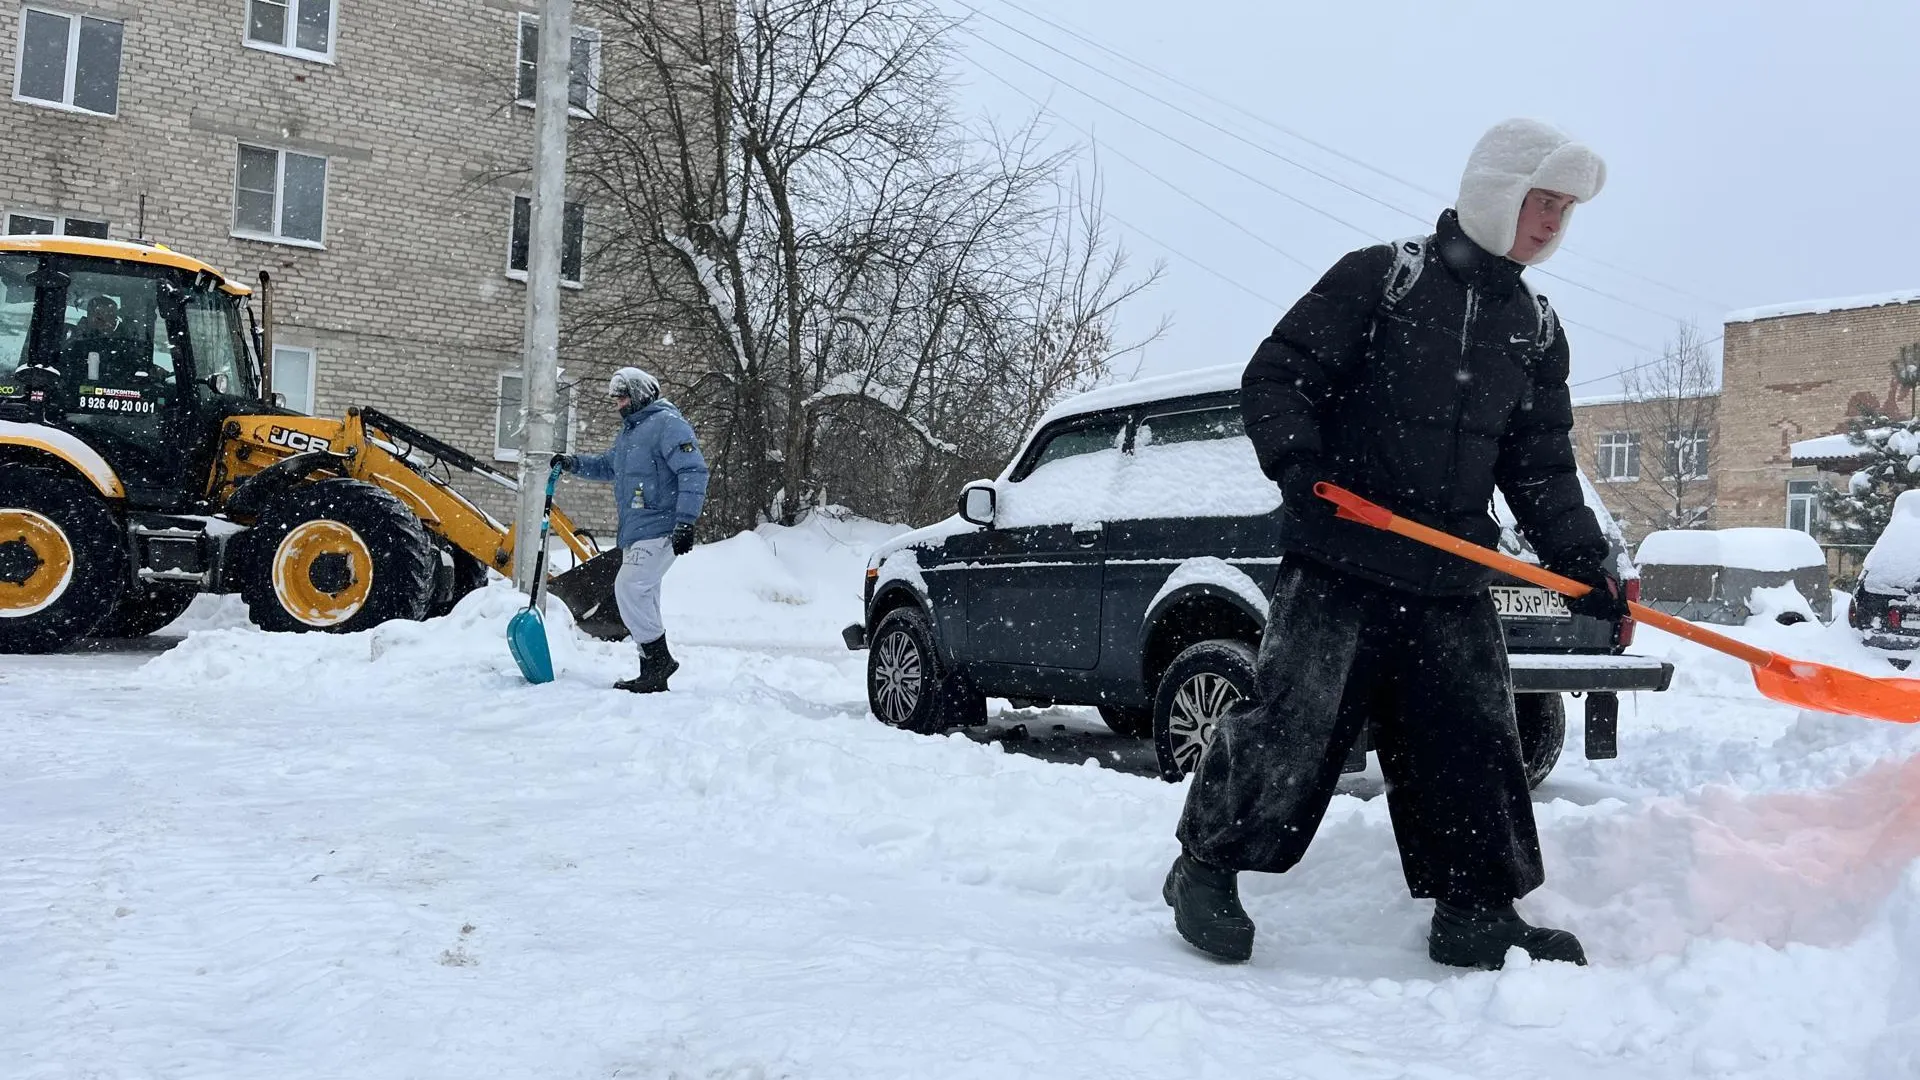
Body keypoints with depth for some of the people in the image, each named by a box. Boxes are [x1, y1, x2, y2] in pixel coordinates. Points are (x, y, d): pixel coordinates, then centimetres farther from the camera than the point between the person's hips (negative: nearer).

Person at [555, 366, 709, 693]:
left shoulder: (667, 423, -11)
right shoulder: (628, 431, 20)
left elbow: (694, 471, -19)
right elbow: (608, 466, 37)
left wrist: (686, 520, -25)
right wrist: (573, 463, 21)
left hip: (660, 530, -10)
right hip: (637, 532, 10)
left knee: (630, 587, -17)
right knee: (644, 597, 11)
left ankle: (659, 659, -9)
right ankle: (654, 676, 17)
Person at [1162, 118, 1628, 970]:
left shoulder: (1536, 331, 15)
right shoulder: (1379, 277, -2)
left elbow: (1543, 467, 17)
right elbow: (1276, 376, -5)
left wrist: (1584, 566, 8)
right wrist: (1298, 461, -22)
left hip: (1453, 579, 6)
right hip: (1340, 557, -6)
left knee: (1471, 738, 6)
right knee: (1294, 717, -7)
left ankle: (1477, 911, 19)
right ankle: (1206, 867, 11)